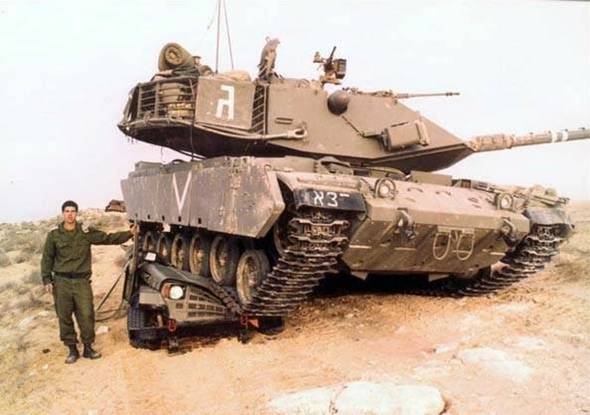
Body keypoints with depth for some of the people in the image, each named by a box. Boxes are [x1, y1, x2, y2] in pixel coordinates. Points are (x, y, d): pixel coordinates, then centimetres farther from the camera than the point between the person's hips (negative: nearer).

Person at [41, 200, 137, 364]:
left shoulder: (86, 232, 2)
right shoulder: (54, 235, 1)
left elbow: (108, 238, 1)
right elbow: (47, 258, 6)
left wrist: (129, 233, -7)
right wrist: (47, 279, -2)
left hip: (82, 281, 0)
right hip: (62, 282, 0)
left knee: (86, 315, -2)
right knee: (64, 317, 5)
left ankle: (88, 348, 14)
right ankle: (72, 350, 19)